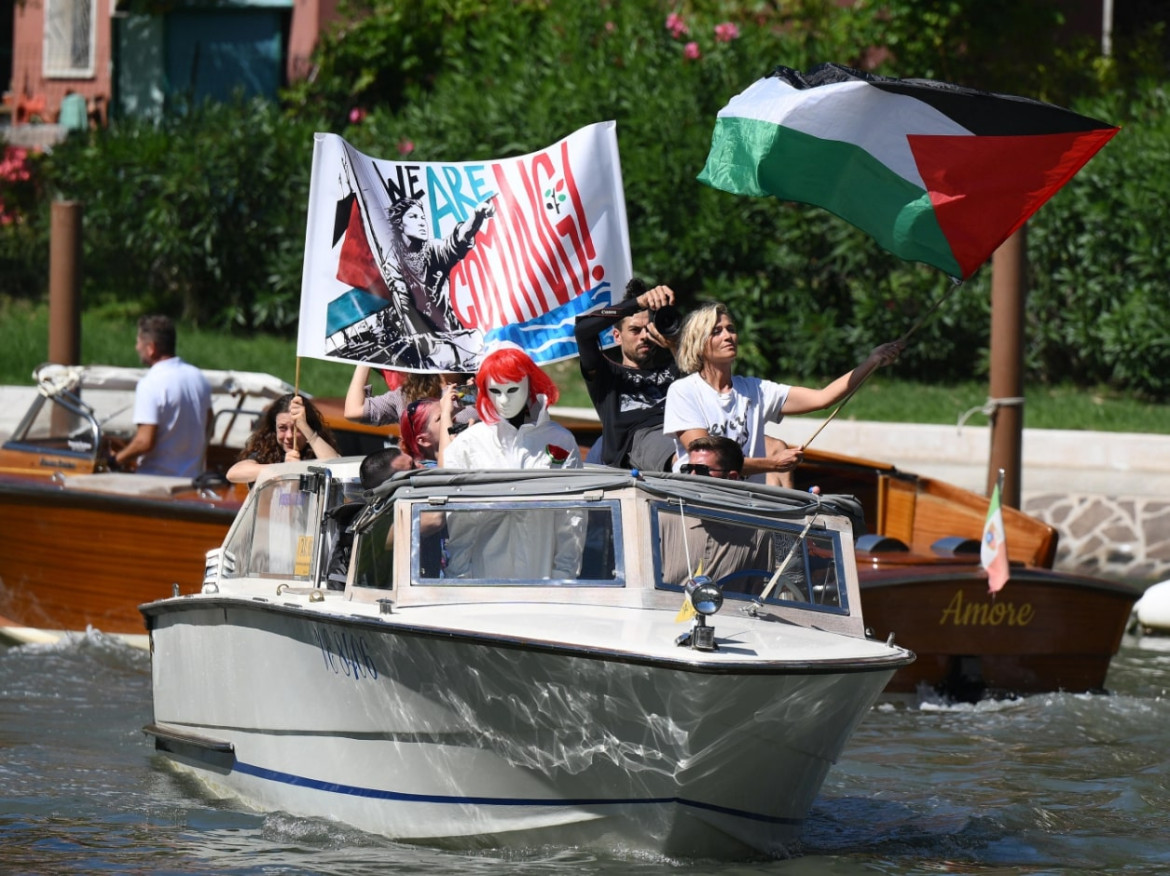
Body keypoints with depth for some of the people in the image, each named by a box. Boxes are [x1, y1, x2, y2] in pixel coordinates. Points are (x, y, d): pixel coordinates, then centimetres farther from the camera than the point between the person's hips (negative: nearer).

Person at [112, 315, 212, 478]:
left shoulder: (150, 385, -17)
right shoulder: (198, 377, 7)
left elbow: (144, 442, -21)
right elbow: (208, 429, 18)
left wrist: (115, 460, -6)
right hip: (192, 476, 8)